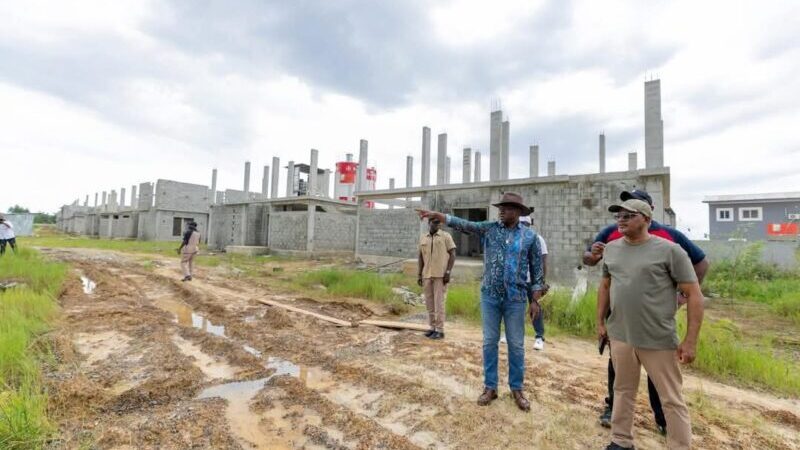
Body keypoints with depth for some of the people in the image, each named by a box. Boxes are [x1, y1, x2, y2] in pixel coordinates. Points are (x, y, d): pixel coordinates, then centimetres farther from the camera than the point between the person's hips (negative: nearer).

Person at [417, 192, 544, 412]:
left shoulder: (529, 236, -1)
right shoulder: (489, 228, 1)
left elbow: (536, 269, 2)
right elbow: (463, 224, -8)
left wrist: (535, 300, 0)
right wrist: (437, 214, -20)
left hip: (515, 298, -1)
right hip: (490, 296, 1)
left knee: (516, 344, 9)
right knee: (489, 342, 9)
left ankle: (517, 389, 26)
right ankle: (490, 387, 24)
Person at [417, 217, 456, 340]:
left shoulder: (446, 236, -2)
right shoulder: (423, 238, 10)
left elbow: (453, 254, -4)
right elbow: (420, 257, 12)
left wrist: (448, 272, -12)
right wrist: (419, 274, 6)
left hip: (440, 274, -4)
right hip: (427, 275, 4)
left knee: (439, 302, -4)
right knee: (429, 302, 9)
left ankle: (440, 330, 5)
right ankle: (432, 327, 20)